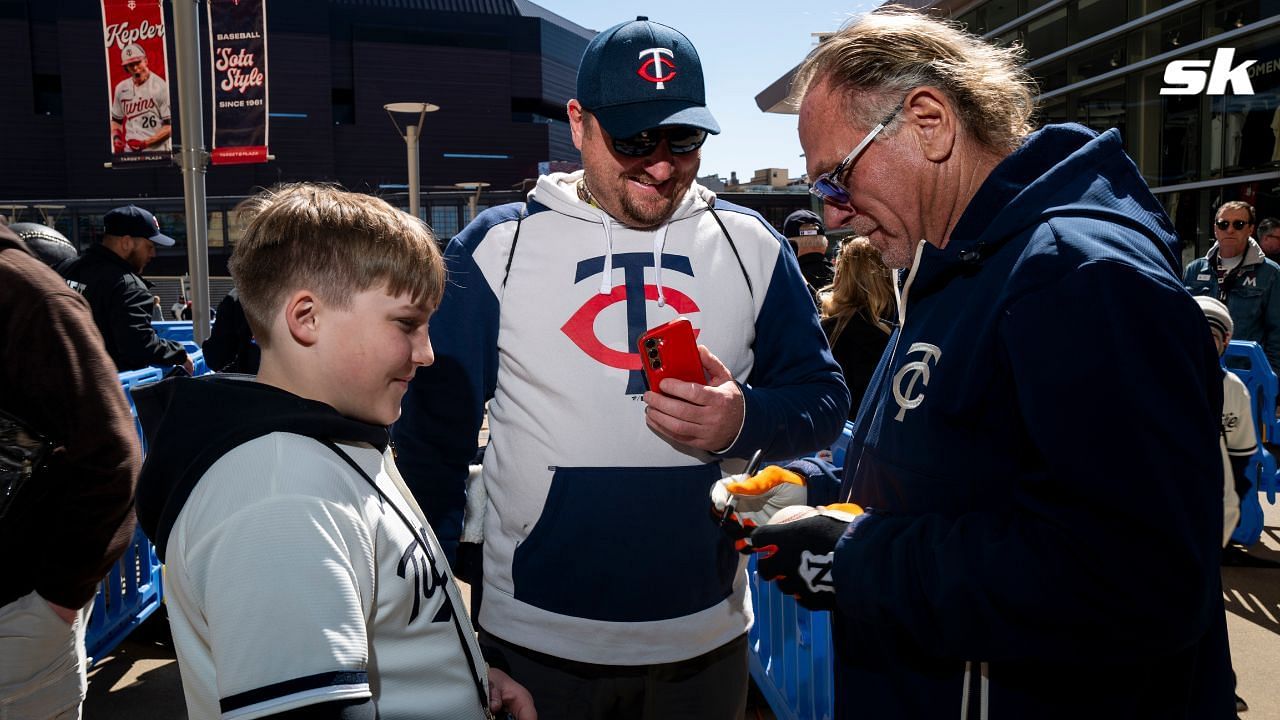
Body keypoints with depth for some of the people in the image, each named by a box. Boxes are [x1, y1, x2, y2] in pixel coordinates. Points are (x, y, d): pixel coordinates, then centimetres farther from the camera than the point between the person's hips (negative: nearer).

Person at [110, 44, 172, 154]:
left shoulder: (161, 86, -6)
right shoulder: (121, 88, 13)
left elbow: (170, 126, -9)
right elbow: (116, 120, 24)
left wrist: (145, 143, -15)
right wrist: (116, 137, 4)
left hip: (156, 153, -5)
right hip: (129, 153, 5)